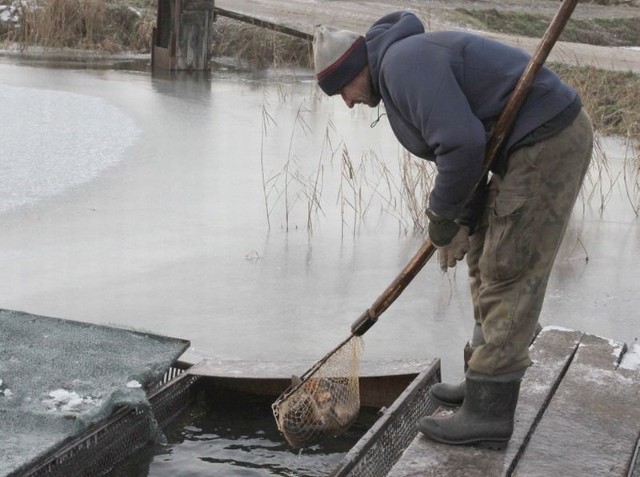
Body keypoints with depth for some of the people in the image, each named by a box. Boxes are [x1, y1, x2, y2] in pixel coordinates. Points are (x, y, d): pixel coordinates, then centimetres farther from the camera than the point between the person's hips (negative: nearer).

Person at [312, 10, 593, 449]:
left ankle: (488, 414, -2)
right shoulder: (410, 64, 17)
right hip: (535, 144, 11)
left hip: (547, 144, -11)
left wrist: (442, 213, -12)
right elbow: (468, 145, 18)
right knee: (485, 263, 19)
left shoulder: (403, 64, -16)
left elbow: (462, 144, -27)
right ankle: (486, 384, 31)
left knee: (508, 275, -8)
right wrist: (462, 223, 11)